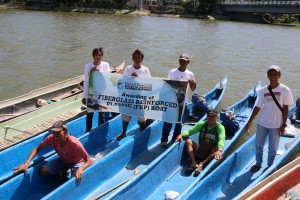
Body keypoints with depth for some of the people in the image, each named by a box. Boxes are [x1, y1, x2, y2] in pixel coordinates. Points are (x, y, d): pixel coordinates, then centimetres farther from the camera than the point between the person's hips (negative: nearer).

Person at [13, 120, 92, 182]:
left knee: (76, 178, -32)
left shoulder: (74, 143, -38)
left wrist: (80, 169, -59)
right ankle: (63, 172, 11)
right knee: (43, 170, -15)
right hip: (63, 160, 4)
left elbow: (89, 161, -38)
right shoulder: (52, 138, -25)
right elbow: (37, 148, -13)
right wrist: (26, 163, -27)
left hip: (77, 162, -4)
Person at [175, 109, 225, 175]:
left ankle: (202, 164, -40)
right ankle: (194, 163, -31)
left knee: (218, 148, -33)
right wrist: (182, 134, -24)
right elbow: (190, 131, -2)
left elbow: (221, 139, -29)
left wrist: (219, 150, -49)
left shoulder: (220, 127, -11)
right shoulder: (202, 124, 1)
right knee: (188, 141, -17)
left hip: (211, 152, -3)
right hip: (200, 150, 3)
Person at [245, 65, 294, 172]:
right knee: (258, 145, 15)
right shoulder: (263, 90, -2)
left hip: (276, 125, -3)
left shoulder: (285, 90, -10)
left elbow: (285, 109, -6)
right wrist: (249, 122, 4)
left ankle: (269, 166, 31)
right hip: (262, 123, 3)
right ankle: (258, 164, 35)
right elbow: (258, 107, 4)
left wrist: (283, 125, -8)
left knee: (273, 148, 9)